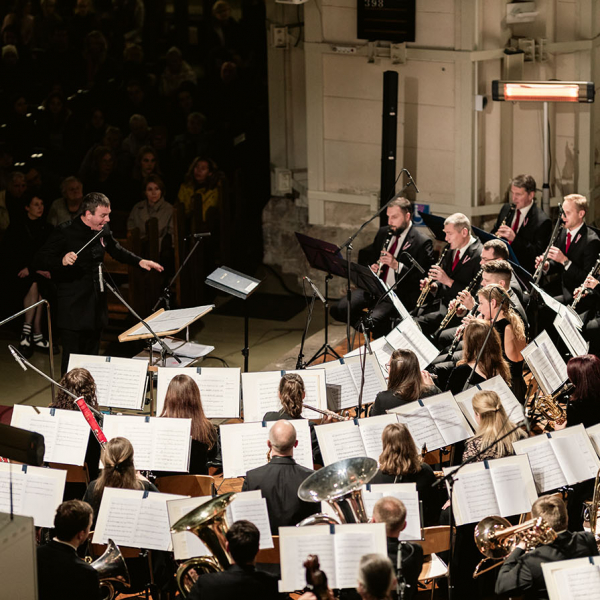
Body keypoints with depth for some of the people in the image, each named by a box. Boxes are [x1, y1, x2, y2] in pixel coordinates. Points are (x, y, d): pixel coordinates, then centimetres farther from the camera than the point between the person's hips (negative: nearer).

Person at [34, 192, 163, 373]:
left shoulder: (103, 230, 5)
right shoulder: (65, 232, -16)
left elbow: (115, 249, 24)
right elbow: (40, 259, -17)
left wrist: (139, 261, 11)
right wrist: (62, 261, -36)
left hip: (96, 305, 7)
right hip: (73, 309, -7)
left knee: (92, 355, 14)